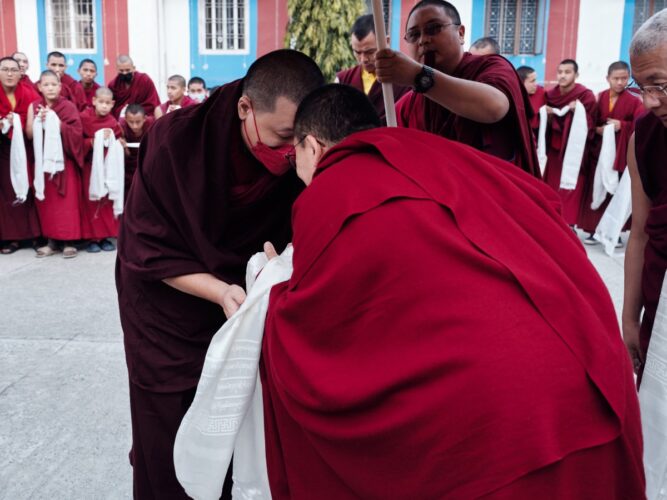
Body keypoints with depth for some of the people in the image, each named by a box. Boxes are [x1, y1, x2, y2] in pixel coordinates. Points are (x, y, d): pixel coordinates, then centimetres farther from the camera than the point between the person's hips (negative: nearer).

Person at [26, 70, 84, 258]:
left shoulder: (69, 106, -4)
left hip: (65, 159, -3)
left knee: (67, 200, -3)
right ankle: (52, 240, 12)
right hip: (43, 158, 3)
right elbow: (30, 134, -1)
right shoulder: (34, 106, 4)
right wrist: (39, 119, -16)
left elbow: (77, 132, -13)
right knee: (46, 199, 4)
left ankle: (69, 241, 2)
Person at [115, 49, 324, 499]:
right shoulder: (175, 142, -25)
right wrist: (219, 291, -31)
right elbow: (147, 251, -19)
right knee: (168, 455, 10)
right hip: (170, 317, -2)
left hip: (248, 308, 2)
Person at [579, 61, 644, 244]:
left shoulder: (634, 101, -1)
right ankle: (594, 229, 12)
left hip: (621, 153, -2)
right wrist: (597, 129, -13)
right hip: (599, 151, 2)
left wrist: (622, 125, -18)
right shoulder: (599, 98, 5)